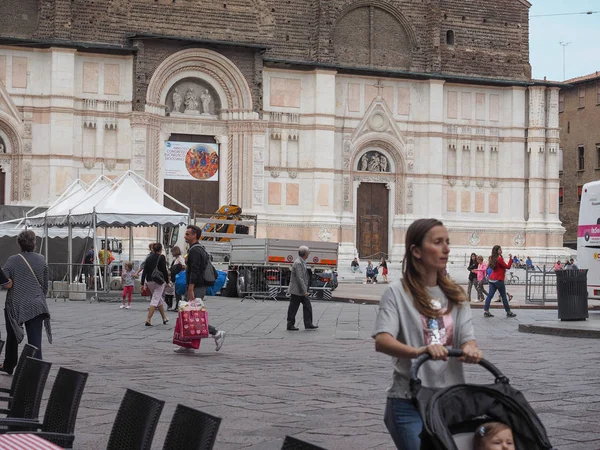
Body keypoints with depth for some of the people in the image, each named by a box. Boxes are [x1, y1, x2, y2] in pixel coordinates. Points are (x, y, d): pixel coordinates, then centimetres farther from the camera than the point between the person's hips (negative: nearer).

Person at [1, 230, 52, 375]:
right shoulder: (41, 260, 1)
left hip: (16, 305, -1)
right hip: (36, 306, 1)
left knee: (12, 338, 20)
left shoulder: (13, 260, -9)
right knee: (35, 341, -1)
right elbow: (45, 285, 8)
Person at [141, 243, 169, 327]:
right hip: (159, 281, -6)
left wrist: (142, 284, 6)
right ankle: (148, 320, -16)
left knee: (159, 300, 20)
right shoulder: (161, 257, -8)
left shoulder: (148, 258, 7)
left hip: (149, 281, 6)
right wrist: (167, 281, -1)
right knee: (155, 300, -6)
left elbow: (144, 271, 5)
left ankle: (164, 318, 30)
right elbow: (164, 270, -11)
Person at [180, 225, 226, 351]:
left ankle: (217, 333, -5)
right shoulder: (200, 249, 18)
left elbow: (194, 272, -23)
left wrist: (190, 290, -26)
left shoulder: (195, 251, -15)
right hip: (200, 287, 10)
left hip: (196, 288, -10)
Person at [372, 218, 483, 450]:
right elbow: (381, 341, -18)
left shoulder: (456, 295, 13)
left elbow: (468, 337, 2)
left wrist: (470, 349, -23)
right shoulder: (398, 293, -3)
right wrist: (419, 351, -37)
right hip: (409, 403, -5)